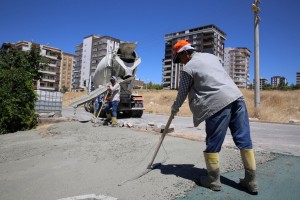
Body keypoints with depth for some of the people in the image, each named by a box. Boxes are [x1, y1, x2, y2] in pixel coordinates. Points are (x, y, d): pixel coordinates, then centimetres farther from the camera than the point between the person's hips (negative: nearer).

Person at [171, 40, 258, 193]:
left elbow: (182, 93, 11)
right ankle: (251, 180, 17)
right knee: (244, 140, 8)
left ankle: (214, 180, 16)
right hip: (236, 96, 7)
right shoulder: (211, 56, 22)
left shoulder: (188, 68, 3)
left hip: (218, 103, -7)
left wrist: (174, 108, 27)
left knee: (213, 144, 5)